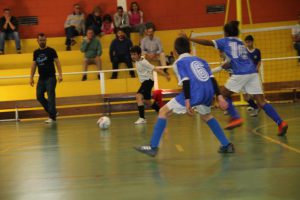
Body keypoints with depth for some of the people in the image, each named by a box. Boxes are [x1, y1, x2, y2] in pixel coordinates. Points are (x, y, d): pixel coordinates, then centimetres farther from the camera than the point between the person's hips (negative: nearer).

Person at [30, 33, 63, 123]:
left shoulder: (51, 51, -4)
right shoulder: (36, 52, 10)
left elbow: (57, 62, -6)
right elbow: (34, 65, 16)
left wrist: (60, 74, -16)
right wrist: (31, 77, 13)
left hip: (50, 78, -6)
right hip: (41, 78, 6)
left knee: (51, 97, -10)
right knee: (39, 96, 4)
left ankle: (52, 117, -8)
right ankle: (53, 112, 18)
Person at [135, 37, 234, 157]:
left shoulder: (179, 62, 10)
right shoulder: (200, 61, 26)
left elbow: (186, 81, -6)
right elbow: (212, 79, 16)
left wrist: (187, 102, -12)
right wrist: (219, 97, 14)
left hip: (194, 93, -6)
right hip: (209, 92, 6)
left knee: (163, 112, 6)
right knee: (206, 116, 35)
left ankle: (153, 147, 0)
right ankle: (226, 145, 30)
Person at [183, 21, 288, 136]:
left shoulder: (225, 41, 10)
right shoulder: (240, 43, 26)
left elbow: (207, 42, 7)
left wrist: (188, 39, 13)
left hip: (240, 74, -5)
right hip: (253, 72, 5)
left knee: (225, 94, 16)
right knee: (261, 101, 1)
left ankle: (235, 118, -1)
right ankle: (281, 123, -12)